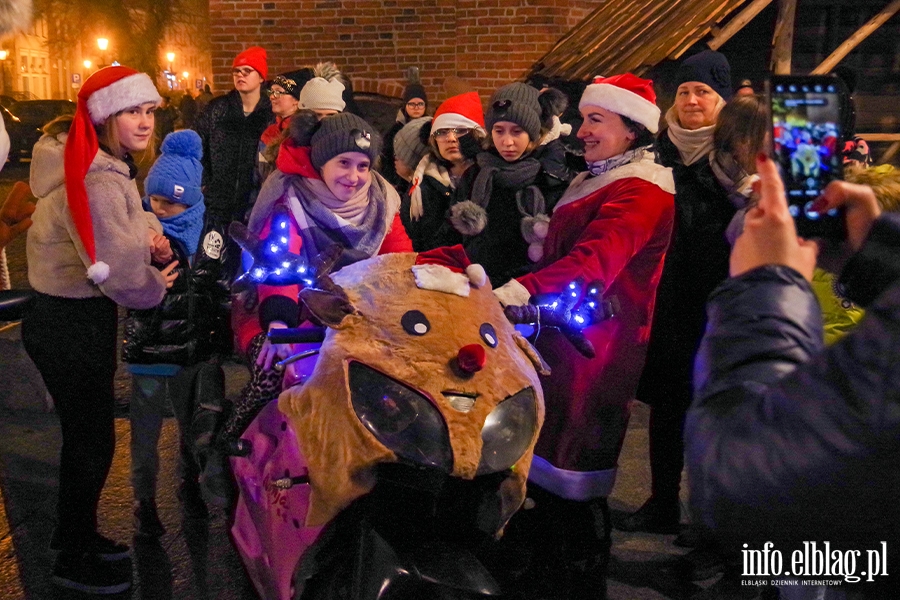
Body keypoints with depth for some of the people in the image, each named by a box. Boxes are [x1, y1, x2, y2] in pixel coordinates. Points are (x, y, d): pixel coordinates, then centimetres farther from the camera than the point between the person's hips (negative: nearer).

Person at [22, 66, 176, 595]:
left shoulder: (111, 165, 6)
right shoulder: (95, 181, -27)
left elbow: (128, 218, 20)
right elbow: (118, 271, -28)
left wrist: (151, 234, -2)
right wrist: (155, 288, -8)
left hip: (83, 317, 10)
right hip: (70, 326, -10)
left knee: (86, 433, 22)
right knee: (92, 440, 5)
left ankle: (78, 536, 42)